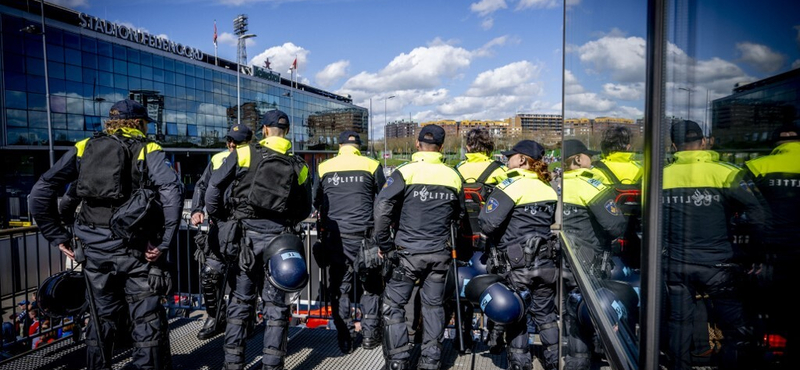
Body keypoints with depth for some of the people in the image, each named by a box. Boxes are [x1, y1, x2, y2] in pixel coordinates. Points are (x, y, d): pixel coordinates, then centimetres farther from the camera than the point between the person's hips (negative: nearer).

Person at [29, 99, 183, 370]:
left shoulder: (83, 149, 10)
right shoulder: (148, 151, -1)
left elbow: (40, 192, 5)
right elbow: (172, 193, -19)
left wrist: (57, 236, 8)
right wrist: (164, 243, -14)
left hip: (94, 251, 4)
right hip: (135, 251, -4)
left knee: (102, 318, 21)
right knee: (148, 322, 6)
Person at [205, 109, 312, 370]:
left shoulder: (243, 154, -1)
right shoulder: (298, 166, 5)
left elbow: (214, 187, -1)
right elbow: (304, 211, 10)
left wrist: (218, 216, 15)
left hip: (246, 236, 0)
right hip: (278, 239, 1)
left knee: (240, 301, 12)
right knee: (276, 305, 9)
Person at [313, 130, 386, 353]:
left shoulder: (323, 168, 7)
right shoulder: (372, 166, 0)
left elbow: (316, 202, 17)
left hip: (335, 235, 2)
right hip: (364, 234, -1)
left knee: (340, 287, 11)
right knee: (371, 285, 14)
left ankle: (345, 339, 15)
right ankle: (370, 334, 15)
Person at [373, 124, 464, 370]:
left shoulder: (405, 172, -11)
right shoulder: (453, 176, 2)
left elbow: (382, 209, -15)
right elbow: (458, 216, 15)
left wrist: (384, 245, -6)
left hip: (409, 251, -4)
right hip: (440, 253, 4)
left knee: (393, 304, 8)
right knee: (433, 304, 14)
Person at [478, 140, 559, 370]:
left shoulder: (512, 186, -13)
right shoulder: (549, 190, 8)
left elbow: (488, 223, -18)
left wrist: (498, 242, 1)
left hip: (517, 264, -6)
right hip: (545, 262, 6)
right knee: (545, 313, 18)